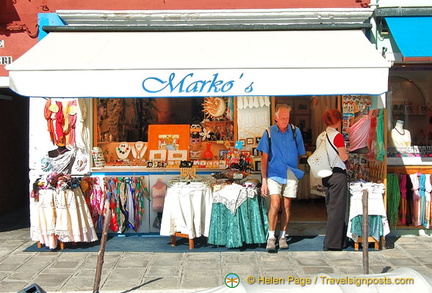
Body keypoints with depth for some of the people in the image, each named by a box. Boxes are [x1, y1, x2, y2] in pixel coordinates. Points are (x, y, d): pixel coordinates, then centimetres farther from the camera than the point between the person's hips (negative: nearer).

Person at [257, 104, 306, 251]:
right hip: (274, 173, -2)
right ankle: (271, 237, -1)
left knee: (286, 206, 7)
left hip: (291, 174, 2)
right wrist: (264, 180, -5)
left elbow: (299, 154, 11)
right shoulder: (269, 132, 0)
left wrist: (298, 172, 9)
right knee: (275, 204, -14)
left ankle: (282, 236, 20)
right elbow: (264, 158, 0)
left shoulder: (295, 131, 3)